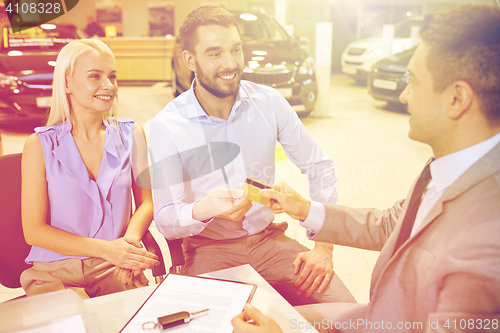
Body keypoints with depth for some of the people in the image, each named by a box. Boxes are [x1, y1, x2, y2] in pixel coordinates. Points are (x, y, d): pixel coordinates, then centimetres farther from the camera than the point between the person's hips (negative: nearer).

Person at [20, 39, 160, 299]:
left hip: (115, 269, 2)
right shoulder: (40, 145, -1)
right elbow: (34, 231, -4)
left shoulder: (130, 135, 7)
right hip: (55, 271, -2)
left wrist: (130, 240, -16)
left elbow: (146, 201, 6)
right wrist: (105, 248, -16)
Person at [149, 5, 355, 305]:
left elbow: (320, 168, 3)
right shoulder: (166, 126, -10)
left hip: (269, 239, 3)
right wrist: (204, 209, -34)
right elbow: (165, 220, -10)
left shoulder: (269, 102, -3)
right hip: (209, 249, -2)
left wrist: (324, 248, -5)